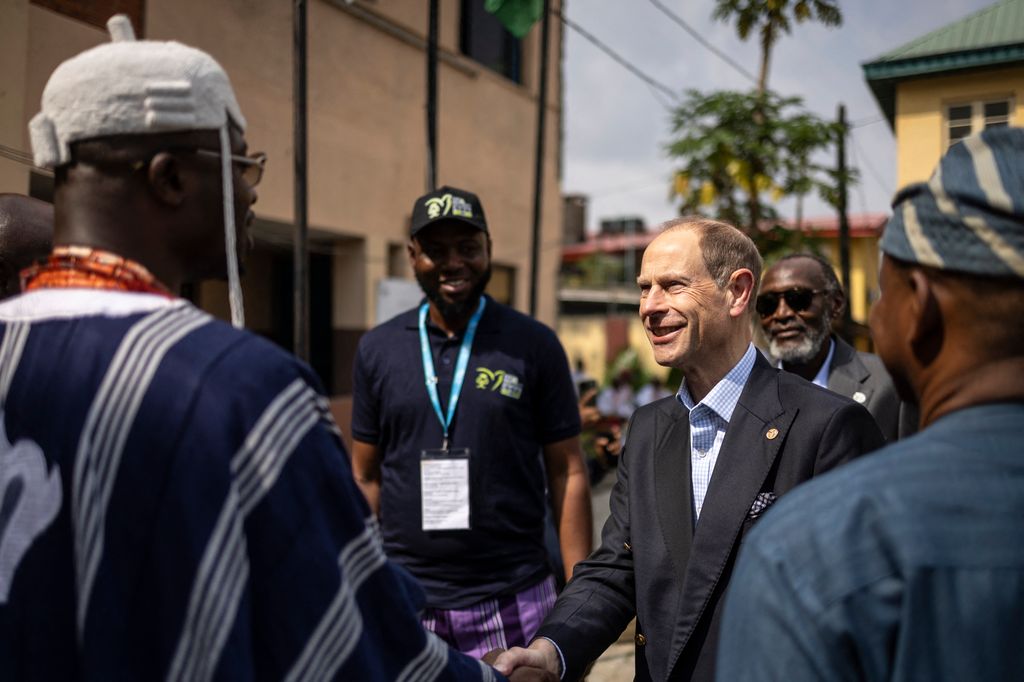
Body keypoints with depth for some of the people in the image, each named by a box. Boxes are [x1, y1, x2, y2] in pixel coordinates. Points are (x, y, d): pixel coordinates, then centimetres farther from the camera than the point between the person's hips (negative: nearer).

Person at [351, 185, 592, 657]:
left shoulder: (533, 346, -2)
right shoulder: (377, 349, 4)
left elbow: (566, 472, -1)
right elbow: (367, 477, 8)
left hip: (513, 602, -1)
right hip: (406, 601, 2)